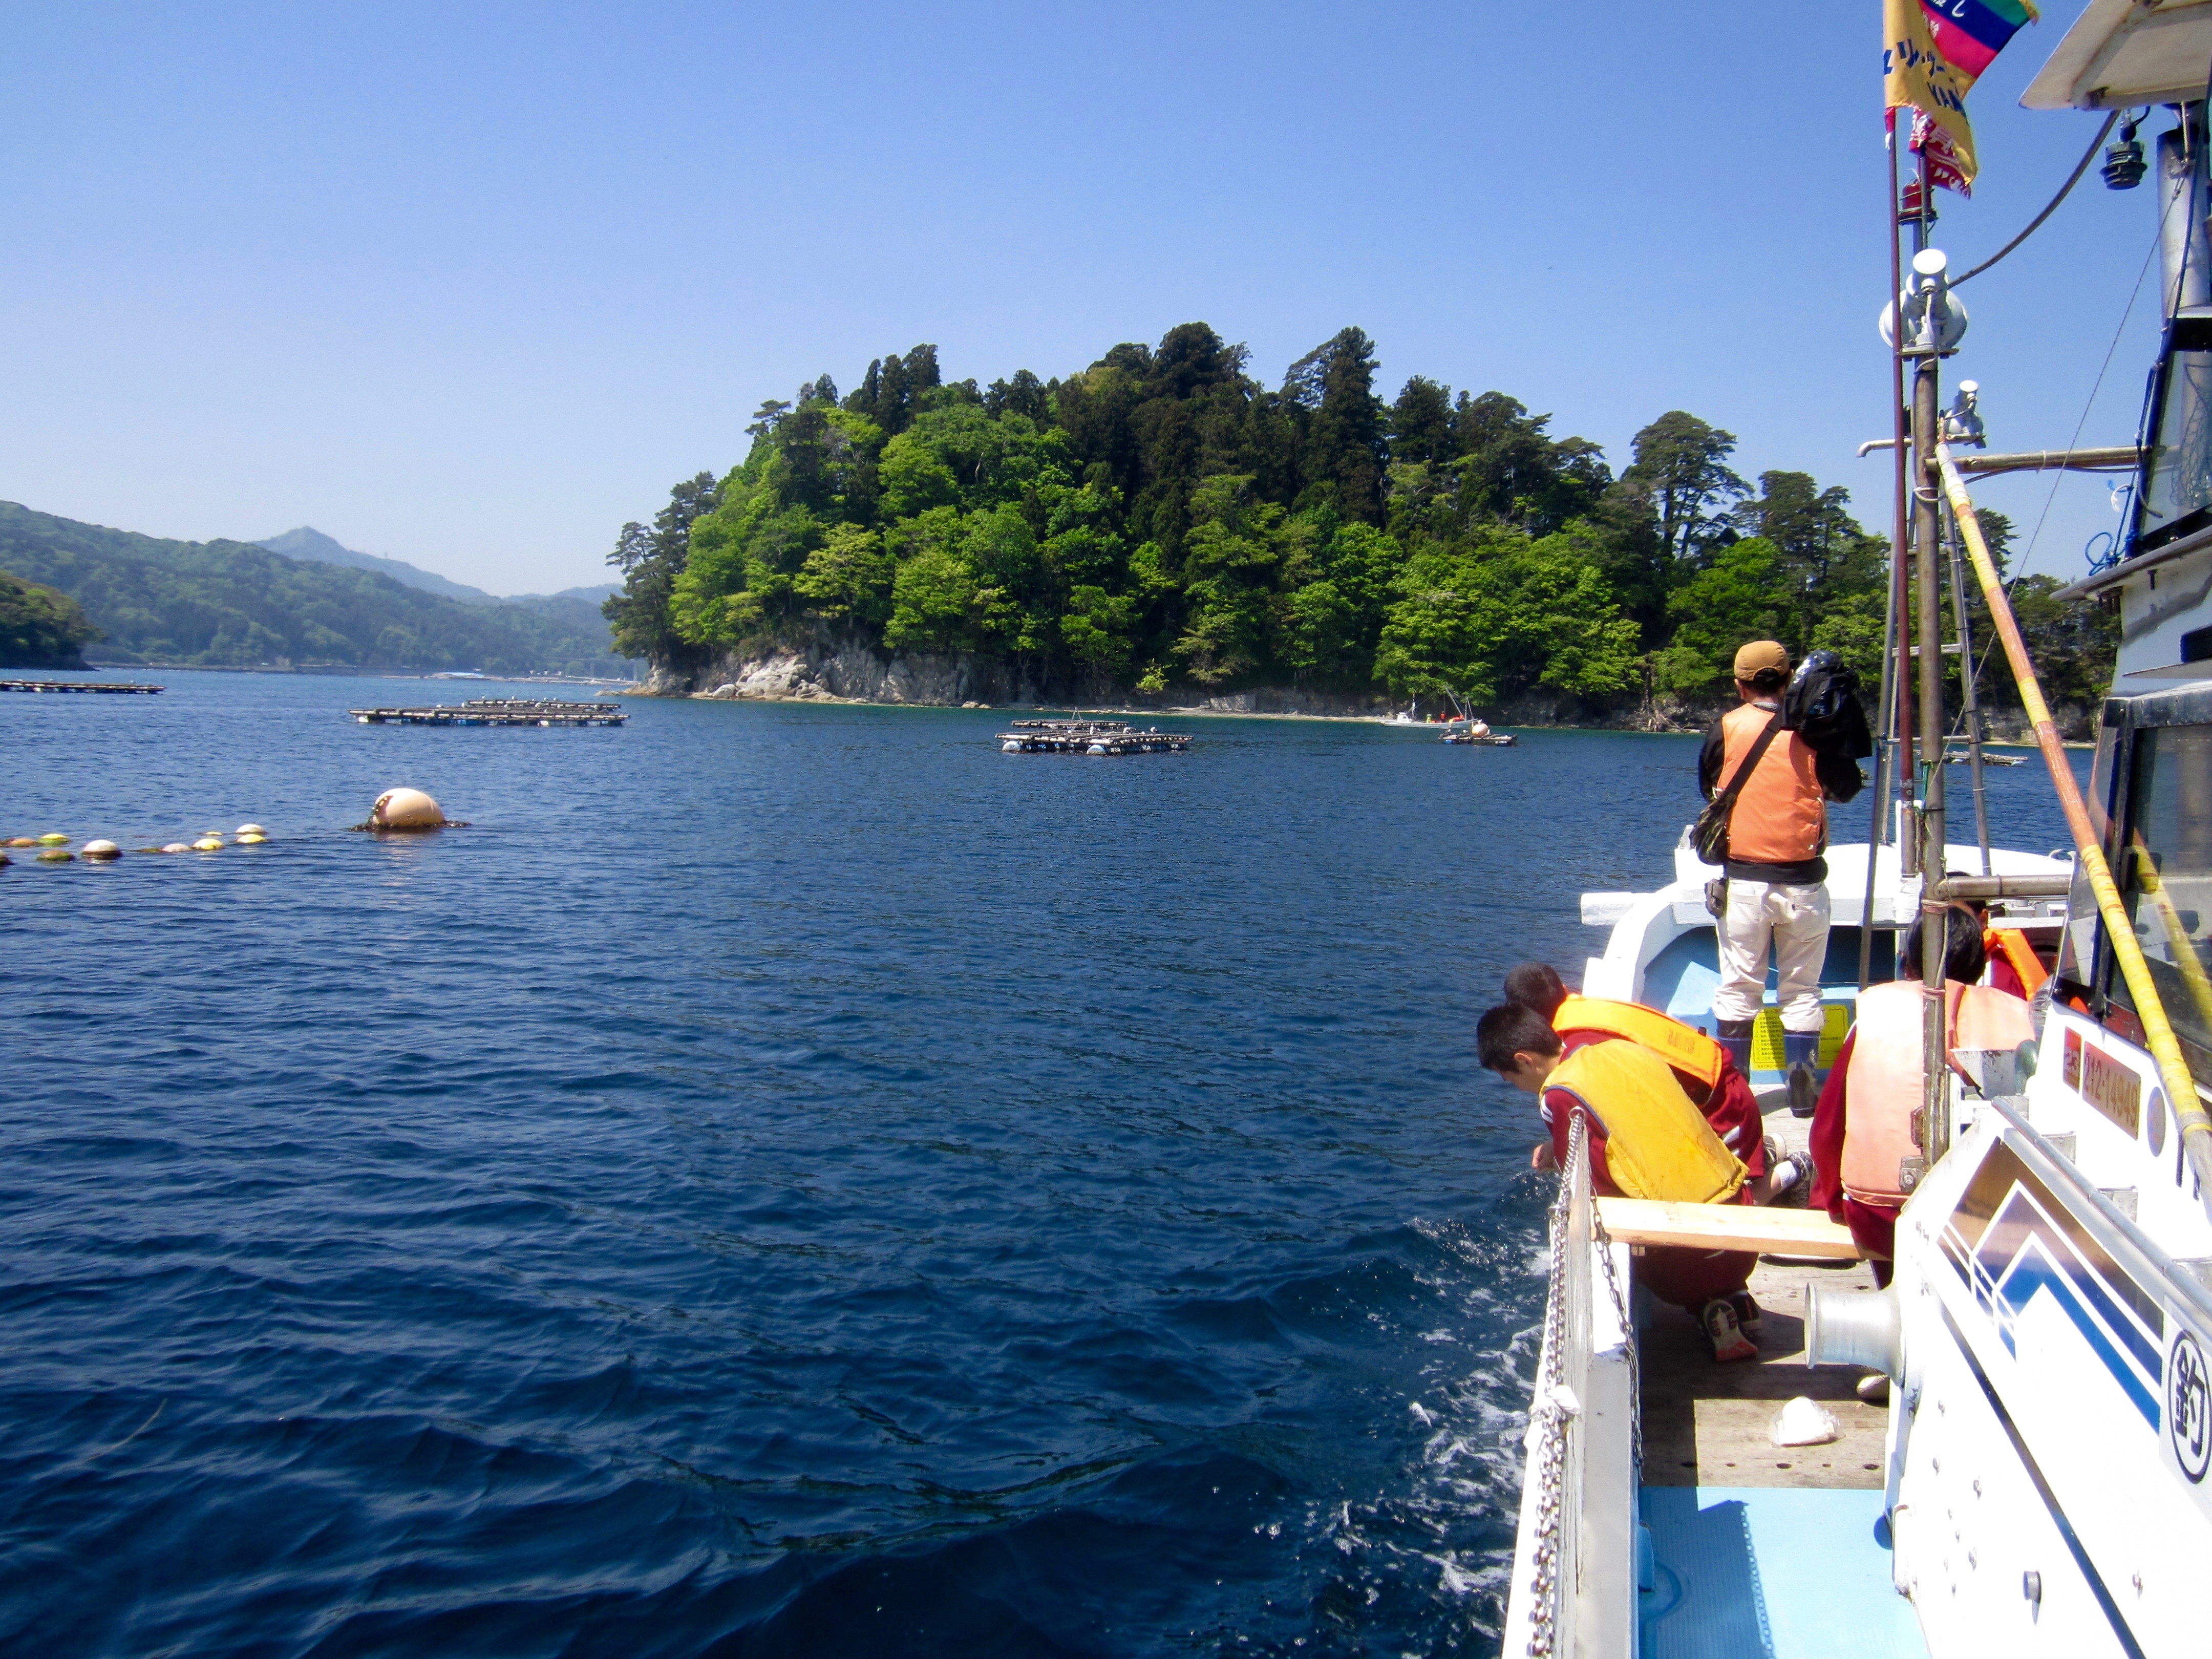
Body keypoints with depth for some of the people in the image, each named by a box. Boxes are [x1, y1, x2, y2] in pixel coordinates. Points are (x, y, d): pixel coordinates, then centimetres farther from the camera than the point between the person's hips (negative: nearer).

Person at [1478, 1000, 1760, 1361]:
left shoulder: (1559, 1096, -13)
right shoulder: (1622, 1049, 8)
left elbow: (1597, 1193, -9)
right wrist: (1562, 1149, 21)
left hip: (1690, 1251, -6)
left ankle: (1707, 1308, 6)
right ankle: (1733, 1295, 13)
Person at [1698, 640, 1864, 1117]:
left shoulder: (1726, 727, -1)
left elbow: (1708, 787, 13)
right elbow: (1847, 788, 8)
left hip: (1743, 880, 0)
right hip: (1804, 880, 0)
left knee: (1738, 988, 7)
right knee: (1802, 990, 9)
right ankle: (1804, 1093, 11)